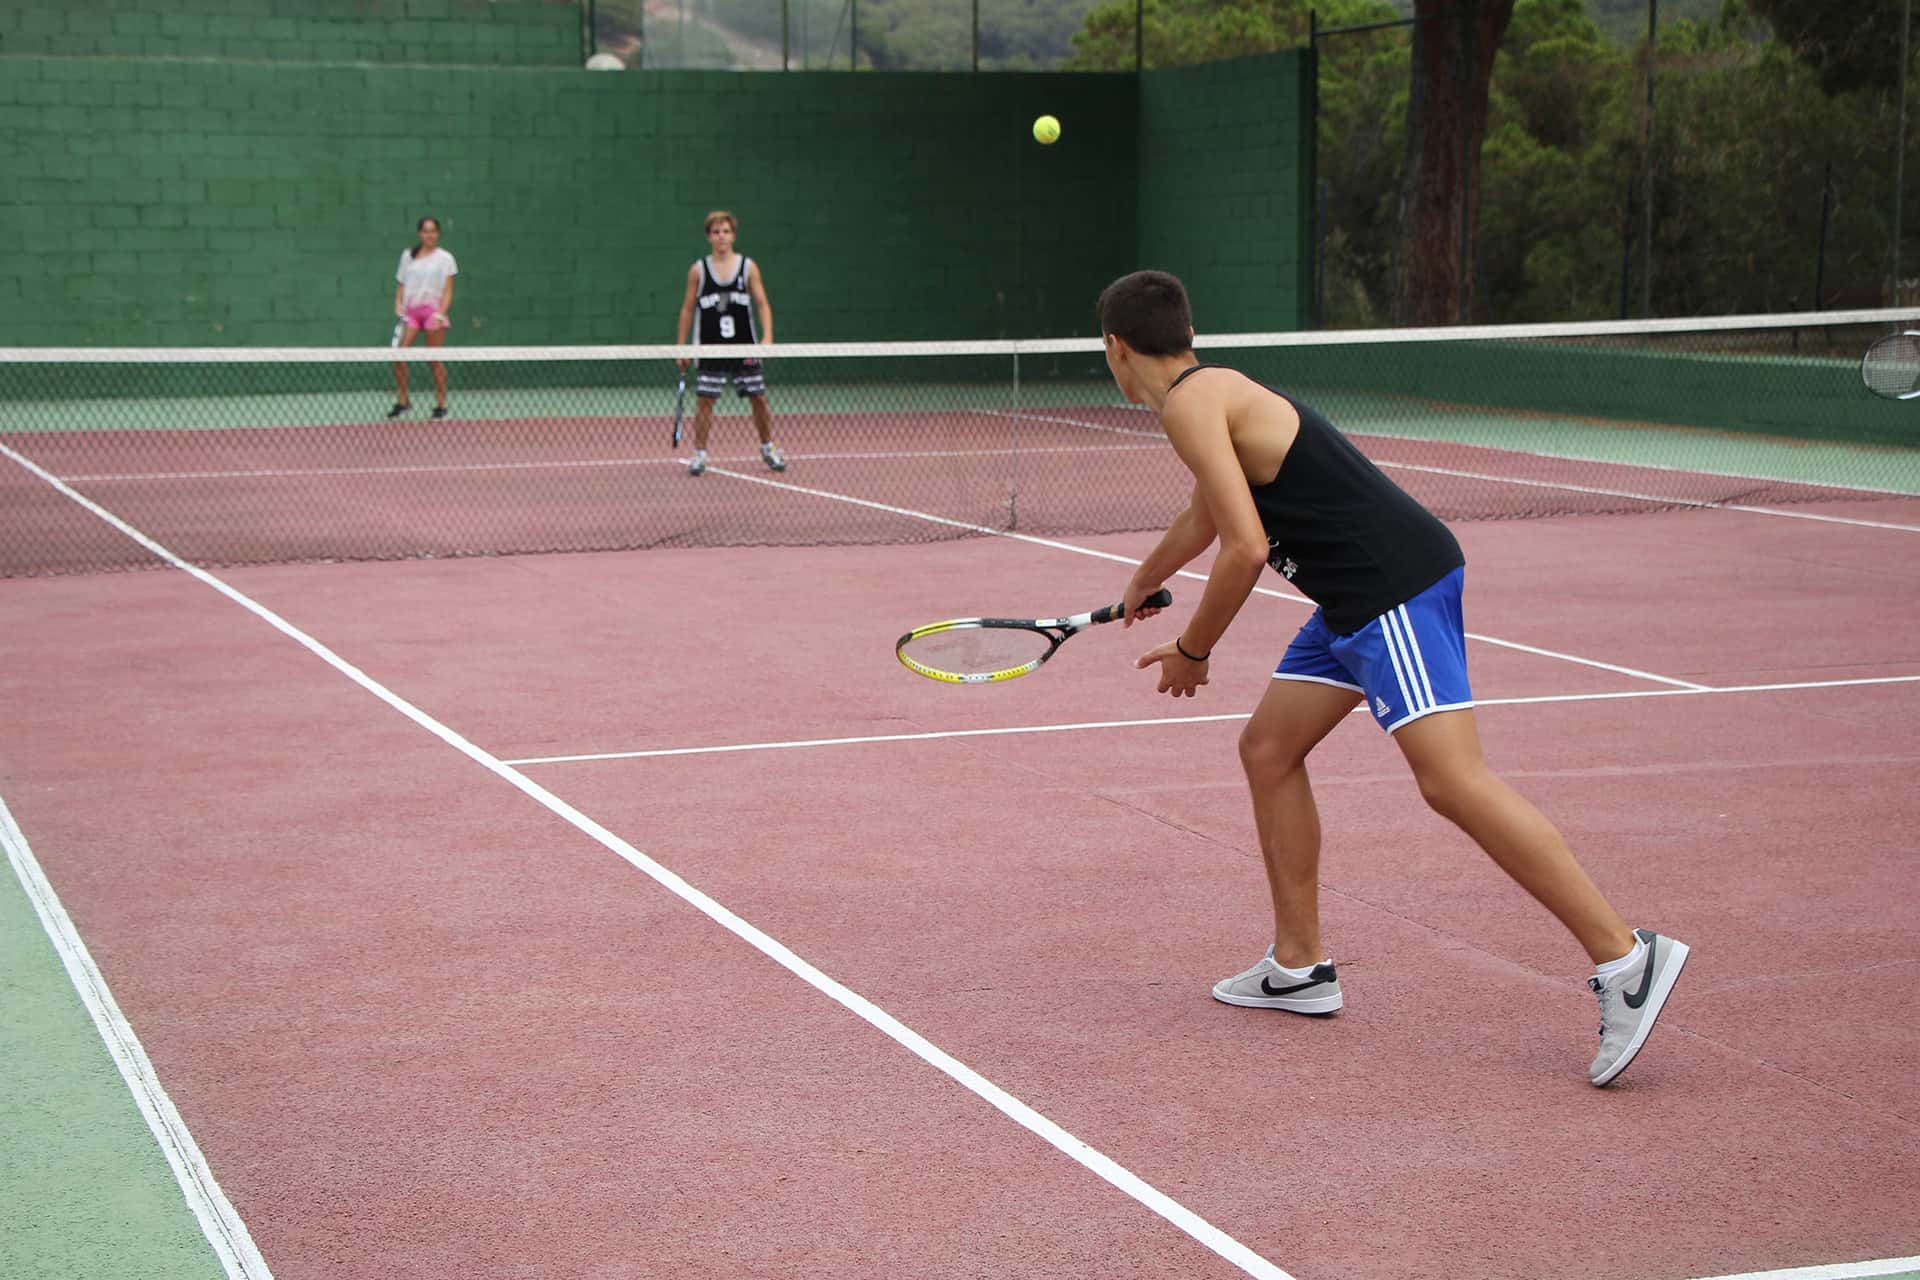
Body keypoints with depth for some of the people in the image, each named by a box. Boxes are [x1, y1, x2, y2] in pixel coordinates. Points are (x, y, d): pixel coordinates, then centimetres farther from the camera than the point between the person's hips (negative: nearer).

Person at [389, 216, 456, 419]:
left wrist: (441, 314, -13)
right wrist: (398, 305, 1)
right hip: (410, 311, 3)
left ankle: (441, 404, 5)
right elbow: (401, 285, 18)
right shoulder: (408, 255, 14)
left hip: (433, 309, -3)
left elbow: (448, 291, 0)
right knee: (398, 355, -9)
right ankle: (402, 401, 3)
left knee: (436, 360, -3)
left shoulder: (445, 258, 4)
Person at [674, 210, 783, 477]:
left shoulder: (748, 267, 1)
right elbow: (687, 309, 6)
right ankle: (699, 453, 5)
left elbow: (763, 304, 0)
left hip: (745, 346, 1)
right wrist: (681, 346, 2)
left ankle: (768, 448, 23)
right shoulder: (698, 270, 1)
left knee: (759, 399, 5)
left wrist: (767, 336, -13)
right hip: (710, 348, -1)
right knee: (704, 400, -5)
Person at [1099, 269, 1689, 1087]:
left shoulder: (1191, 402, -9)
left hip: (1396, 585, -11)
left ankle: (1626, 958, -19)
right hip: (1357, 602, 11)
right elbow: (1207, 514, 43)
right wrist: (1143, 584, 62)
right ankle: (1299, 967, 21)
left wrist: (1190, 652, -3)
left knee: (1452, 781, -18)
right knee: (1268, 751, 15)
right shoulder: (1214, 391, 22)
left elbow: (1245, 548, -18)